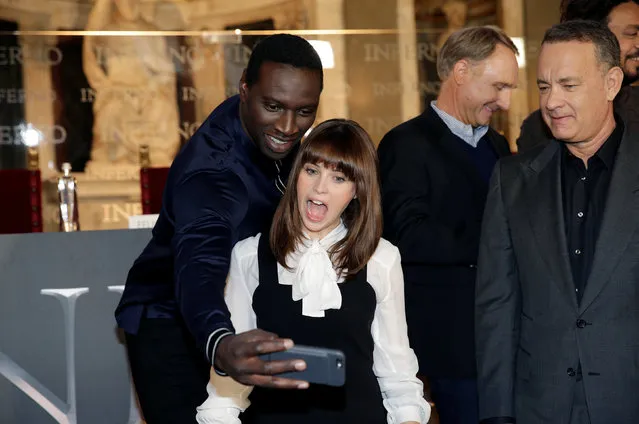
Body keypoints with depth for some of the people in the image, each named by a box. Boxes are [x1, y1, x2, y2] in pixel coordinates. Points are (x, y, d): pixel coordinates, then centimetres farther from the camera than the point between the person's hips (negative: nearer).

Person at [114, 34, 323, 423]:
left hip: (242, 316, 7)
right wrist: (221, 346, -70)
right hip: (173, 325, -7)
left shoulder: (271, 133, -10)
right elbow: (199, 267, -52)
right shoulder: (209, 170, -34)